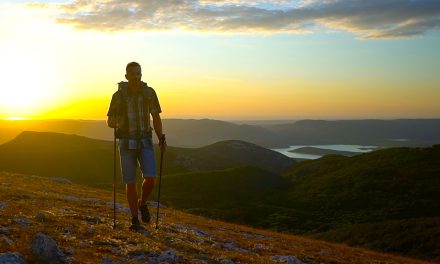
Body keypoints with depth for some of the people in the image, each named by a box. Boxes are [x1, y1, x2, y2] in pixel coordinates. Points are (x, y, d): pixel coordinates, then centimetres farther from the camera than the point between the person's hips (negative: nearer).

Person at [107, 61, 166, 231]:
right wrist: (114, 122, -21)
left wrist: (161, 140, -4)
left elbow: (156, 118, 7)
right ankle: (135, 219, 15)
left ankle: (142, 203, 16)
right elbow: (109, 121, 4)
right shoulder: (118, 95, -3)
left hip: (145, 142, 1)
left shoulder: (149, 92, 0)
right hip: (126, 143, -1)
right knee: (130, 182, 0)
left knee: (150, 178, -15)